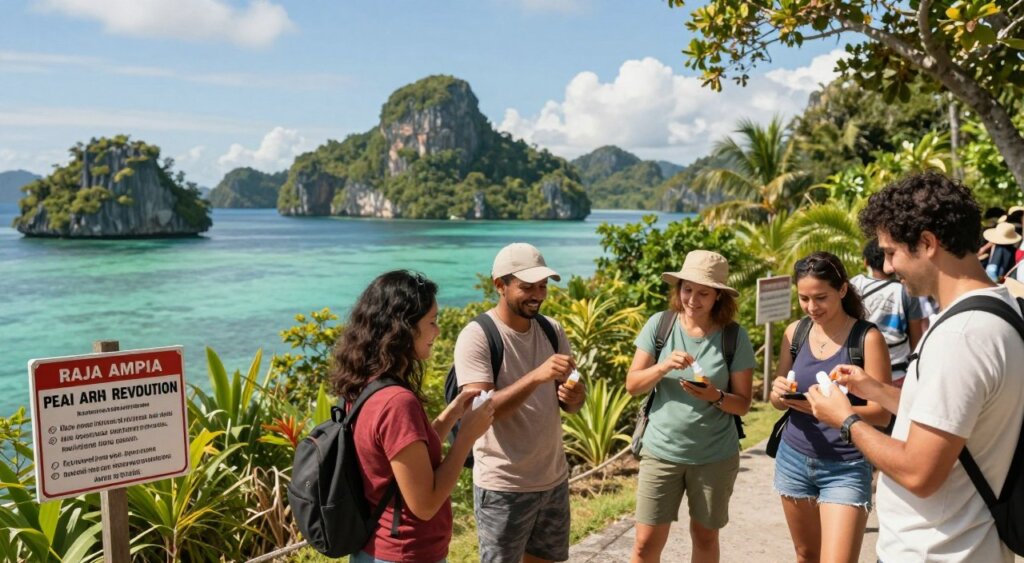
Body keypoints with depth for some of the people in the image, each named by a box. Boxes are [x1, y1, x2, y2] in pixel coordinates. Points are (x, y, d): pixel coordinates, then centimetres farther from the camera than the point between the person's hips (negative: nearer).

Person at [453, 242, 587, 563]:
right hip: (504, 486, -6)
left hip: (554, 478, 6)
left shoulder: (552, 330, 3)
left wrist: (574, 396, -16)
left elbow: (569, 404, 8)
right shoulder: (477, 336, -16)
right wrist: (536, 377, -36)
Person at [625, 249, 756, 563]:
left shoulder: (735, 337, -8)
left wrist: (716, 396, -24)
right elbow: (632, 385, -5)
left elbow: (743, 404, -4)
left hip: (716, 456, 0)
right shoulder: (659, 325, -6)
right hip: (661, 451, 0)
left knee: (705, 536, 16)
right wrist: (663, 367, -23)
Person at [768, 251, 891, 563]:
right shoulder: (795, 332, 2)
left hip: (846, 468, -4)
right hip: (794, 459, 5)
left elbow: (881, 412, -14)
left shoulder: (867, 337, -12)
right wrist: (779, 392, -16)